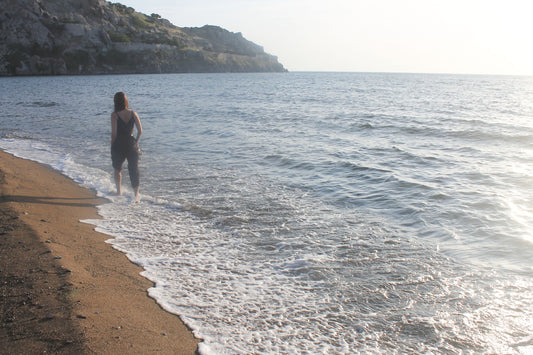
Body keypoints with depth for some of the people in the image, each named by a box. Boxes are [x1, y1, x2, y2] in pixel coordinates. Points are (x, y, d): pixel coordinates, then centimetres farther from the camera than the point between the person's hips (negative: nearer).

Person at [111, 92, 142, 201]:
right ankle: (136, 192, -11)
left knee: (117, 169, 21)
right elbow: (140, 130, -2)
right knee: (134, 169, 3)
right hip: (131, 144, 2)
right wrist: (136, 142, 10)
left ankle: (119, 191, 30)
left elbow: (114, 133, -12)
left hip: (118, 145, -2)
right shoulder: (133, 113, -1)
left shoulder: (114, 115, -10)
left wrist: (112, 146, -1)